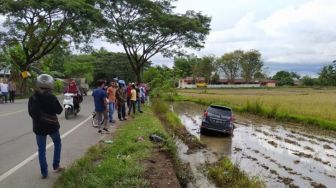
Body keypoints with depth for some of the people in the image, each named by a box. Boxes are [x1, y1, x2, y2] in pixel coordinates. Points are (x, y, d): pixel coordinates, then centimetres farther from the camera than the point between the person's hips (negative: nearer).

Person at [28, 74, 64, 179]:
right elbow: (59, 110, -6)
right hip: (52, 126, -1)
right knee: (57, 144, 23)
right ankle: (56, 166, 22)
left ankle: (44, 173, 14)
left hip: (39, 128, 1)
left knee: (41, 150, 11)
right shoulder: (52, 98, -17)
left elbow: (31, 113, 0)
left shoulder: (32, 98, -9)